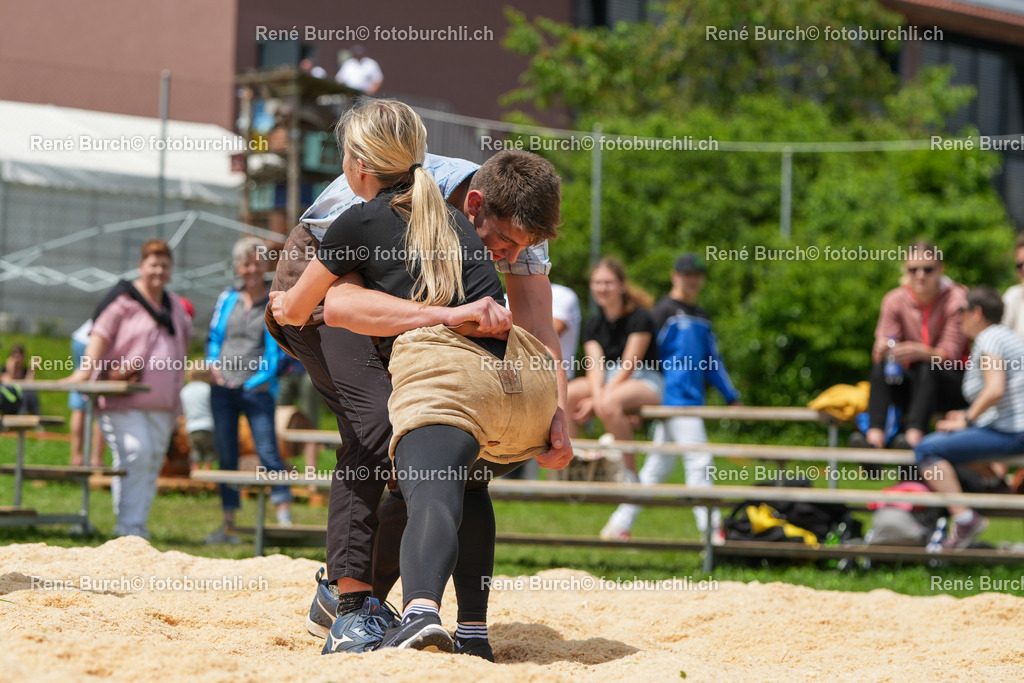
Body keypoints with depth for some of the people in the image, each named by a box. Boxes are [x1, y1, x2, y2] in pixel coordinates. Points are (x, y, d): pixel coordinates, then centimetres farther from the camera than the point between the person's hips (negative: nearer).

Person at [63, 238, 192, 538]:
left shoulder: (175, 307, 18)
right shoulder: (123, 300, -2)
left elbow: (184, 340, 30)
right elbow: (100, 335, -12)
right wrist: (86, 369, -24)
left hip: (162, 401, 6)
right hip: (125, 400, -6)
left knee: (154, 460, 4)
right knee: (134, 455, -16)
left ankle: (138, 522, 10)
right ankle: (128, 523, -13)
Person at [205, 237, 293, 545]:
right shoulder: (227, 299, 12)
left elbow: (279, 347, 1)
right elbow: (214, 336, 20)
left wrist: (264, 378, -12)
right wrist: (213, 363, 2)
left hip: (257, 390, -4)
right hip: (223, 389, 4)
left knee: (268, 450, -14)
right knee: (226, 456, 7)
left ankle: (284, 516, -15)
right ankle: (228, 524, 14)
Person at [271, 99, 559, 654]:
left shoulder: (360, 222, 16)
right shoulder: (453, 216, 33)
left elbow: (293, 312, 30)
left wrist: (282, 303, 51)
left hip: (439, 363, -6)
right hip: (525, 377, 6)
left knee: (431, 497, -25)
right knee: (466, 484, 29)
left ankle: (420, 611, -54)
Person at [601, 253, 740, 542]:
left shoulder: (701, 317, 21)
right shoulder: (664, 312, -4)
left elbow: (712, 361, 27)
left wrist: (732, 398, 27)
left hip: (692, 399, 8)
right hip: (674, 397, -8)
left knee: (659, 465, 8)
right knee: (699, 462, -13)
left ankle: (619, 525, 13)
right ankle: (712, 531, -14)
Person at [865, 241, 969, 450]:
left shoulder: (957, 298, -11)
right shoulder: (895, 300, -1)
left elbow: (950, 353, -18)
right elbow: (878, 352, -6)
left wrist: (921, 352, -39)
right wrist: (882, 351, -32)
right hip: (914, 382, 3)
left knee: (928, 369, -35)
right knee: (880, 367, -26)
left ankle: (914, 437, -51)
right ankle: (874, 437, -41)